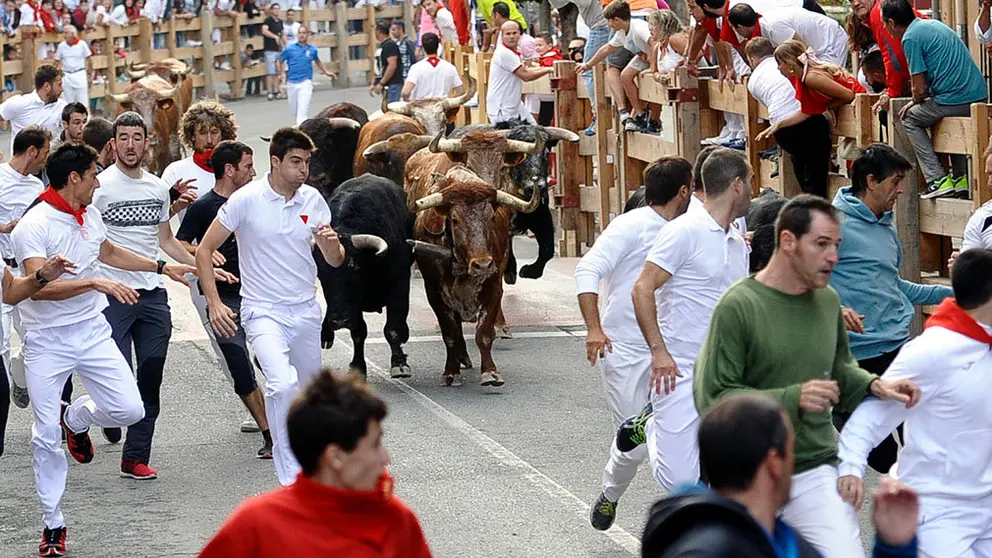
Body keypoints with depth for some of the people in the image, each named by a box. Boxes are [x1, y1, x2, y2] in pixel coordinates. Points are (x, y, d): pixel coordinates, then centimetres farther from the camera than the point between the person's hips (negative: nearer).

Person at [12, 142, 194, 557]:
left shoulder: (90, 214, 6)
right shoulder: (34, 227, -19)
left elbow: (109, 252, 27)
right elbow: (39, 286, -30)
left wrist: (163, 268, 32)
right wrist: (95, 282, -34)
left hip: (92, 331, 6)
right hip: (47, 340, -6)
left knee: (129, 409, -6)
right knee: (46, 437, -2)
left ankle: (75, 419, 28)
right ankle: (53, 525, 12)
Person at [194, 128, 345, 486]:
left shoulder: (312, 200, 2)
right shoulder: (247, 199, -11)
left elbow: (335, 261, 8)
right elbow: (204, 250, -3)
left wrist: (332, 244, -17)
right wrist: (214, 303, -11)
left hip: (306, 310, 5)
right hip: (264, 311, -5)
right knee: (283, 384, -25)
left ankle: (307, 466, 37)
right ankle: (290, 480, -21)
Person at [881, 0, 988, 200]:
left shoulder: (911, 38, -7)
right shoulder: (933, 24, 20)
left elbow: (920, 89, -9)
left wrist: (915, 103, 14)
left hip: (953, 99, -8)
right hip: (979, 94, 8)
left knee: (910, 119, 15)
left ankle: (937, 180, 4)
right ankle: (961, 177, 26)